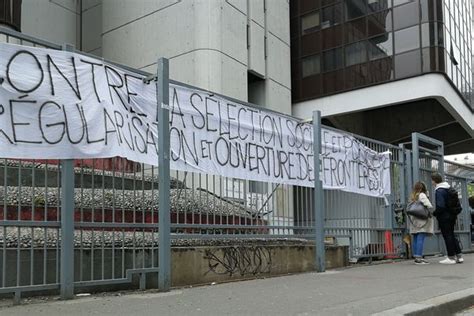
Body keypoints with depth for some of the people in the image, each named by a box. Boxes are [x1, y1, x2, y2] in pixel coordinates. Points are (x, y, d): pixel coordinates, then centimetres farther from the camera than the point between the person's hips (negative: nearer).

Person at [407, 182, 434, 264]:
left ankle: (416, 257, 12)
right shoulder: (422, 195, -6)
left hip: (414, 222, 7)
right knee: (420, 239, -9)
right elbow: (429, 206, -18)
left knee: (415, 239, 9)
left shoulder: (412, 197, 14)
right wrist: (430, 214, -5)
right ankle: (419, 258, -13)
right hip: (422, 221, -7)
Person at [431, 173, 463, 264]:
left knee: (447, 237, -3)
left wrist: (434, 213, -9)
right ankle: (459, 256, 17)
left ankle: (451, 257, 1)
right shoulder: (449, 189, 11)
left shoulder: (439, 191, -18)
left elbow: (440, 206, -24)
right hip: (452, 216, 9)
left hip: (444, 217, -9)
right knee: (452, 236, 16)